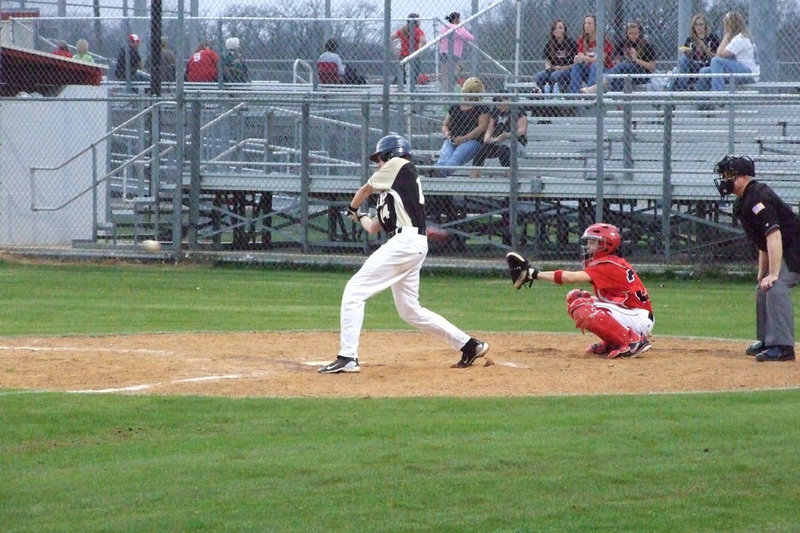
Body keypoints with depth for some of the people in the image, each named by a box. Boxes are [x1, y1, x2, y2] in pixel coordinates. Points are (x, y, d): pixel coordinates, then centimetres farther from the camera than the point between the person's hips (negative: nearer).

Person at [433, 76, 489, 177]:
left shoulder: (482, 109, 11)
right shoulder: (454, 108, 26)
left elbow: (482, 127, -3)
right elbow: (445, 125, 29)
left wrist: (464, 138, -13)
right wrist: (446, 132, 2)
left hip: (471, 140, -5)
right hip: (451, 140, 5)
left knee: (457, 157, -36)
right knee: (444, 156, -31)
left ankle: (440, 172, -63)